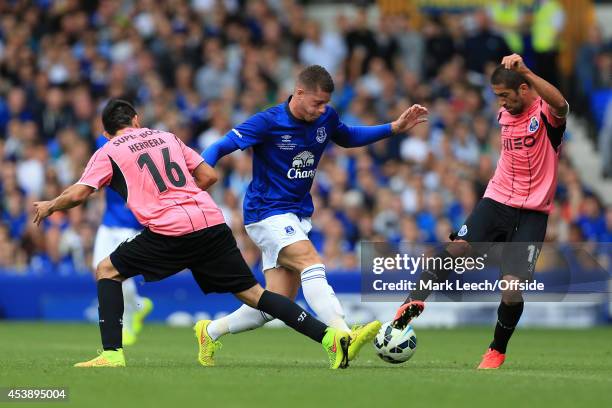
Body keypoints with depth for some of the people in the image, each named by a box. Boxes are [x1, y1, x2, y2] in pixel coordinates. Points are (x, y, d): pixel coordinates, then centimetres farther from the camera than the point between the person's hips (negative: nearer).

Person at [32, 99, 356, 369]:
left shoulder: (108, 153, 11)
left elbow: (77, 194, 3)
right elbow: (208, 176, 21)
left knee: (107, 271, 14)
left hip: (169, 233, -4)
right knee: (251, 292, 8)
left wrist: (48, 207, 22)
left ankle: (111, 354, 0)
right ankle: (328, 335, -5)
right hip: (213, 222, 5)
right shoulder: (166, 137, 24)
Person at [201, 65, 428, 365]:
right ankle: (344, 337, -45)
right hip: (267, 213, -7)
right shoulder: (268, 122, -15)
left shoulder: (326, 118, 3)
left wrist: (394, 128, 14)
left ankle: (211, 331, 21)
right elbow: (219, 148, -14)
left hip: (298, 216, 7)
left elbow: (347, 137, 24)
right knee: (312, 263, -30)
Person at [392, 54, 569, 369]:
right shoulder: (504, 115, 9)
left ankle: (497, 350, 11)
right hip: (497, 199, 5)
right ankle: (416, 302, -22)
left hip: (532, 211, -5)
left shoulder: (545, 113, -12)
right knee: (459, 247, -24)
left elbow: (560, 106, -38)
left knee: (512, 285, -10)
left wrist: (525, 71, -45)